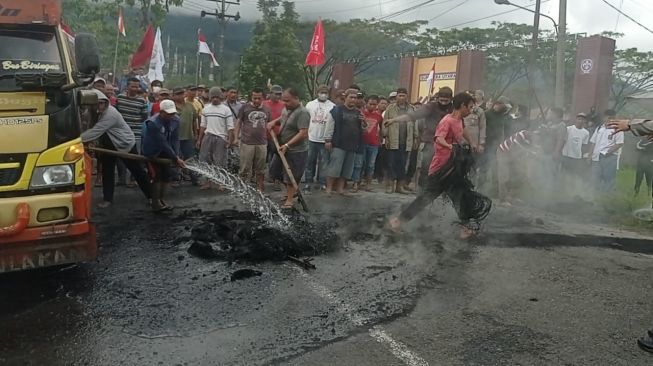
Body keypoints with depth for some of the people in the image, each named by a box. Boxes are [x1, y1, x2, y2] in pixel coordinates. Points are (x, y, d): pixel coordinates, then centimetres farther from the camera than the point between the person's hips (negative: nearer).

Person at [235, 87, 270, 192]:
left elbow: (269, 125, 18)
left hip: (262, 143, 3)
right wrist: (236, 137, -6)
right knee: (245, 169, 2)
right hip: (247, 143, -3)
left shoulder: (266, 109, 10)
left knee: (260, 170, 12)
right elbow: (238, 122, 3)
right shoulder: (245, 108, 0)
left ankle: (260, 190, 23)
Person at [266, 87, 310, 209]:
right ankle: (292, 191, 36)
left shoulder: (302, 113, -21)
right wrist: (274, 122, 5)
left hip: (295, 151, -9)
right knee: (275, 171, 18)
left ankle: (290, 200, 20)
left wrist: (287, 145, -28)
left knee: (290, 177, 3)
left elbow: (303, 133, -27)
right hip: (283, 148, 9)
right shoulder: (286, 109, 6)